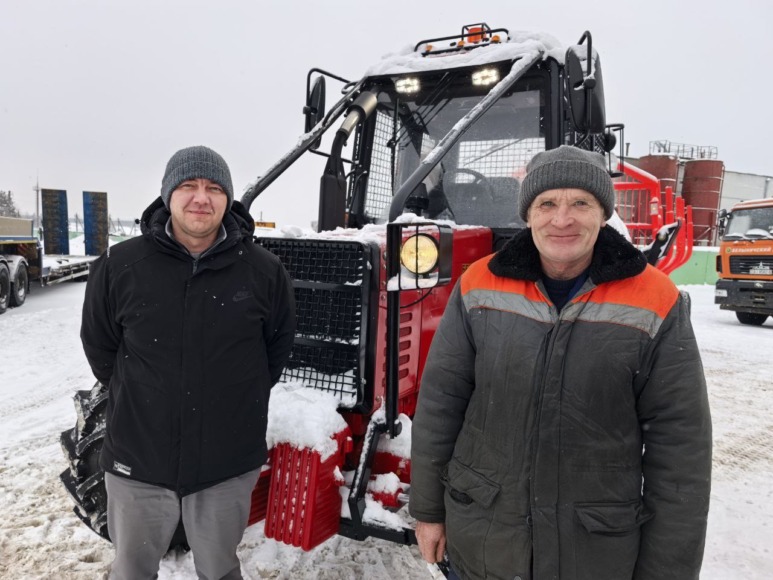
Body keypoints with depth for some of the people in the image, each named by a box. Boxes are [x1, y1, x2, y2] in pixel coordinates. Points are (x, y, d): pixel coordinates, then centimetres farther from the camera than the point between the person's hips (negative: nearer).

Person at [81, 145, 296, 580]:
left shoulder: (263, 270, -9)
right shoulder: (119, 266, -9)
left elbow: (279, 342, 7)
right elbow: (99, 345, 7)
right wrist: (135, 398, 10)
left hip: (229, 463, 0)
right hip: (138, 460, 1)